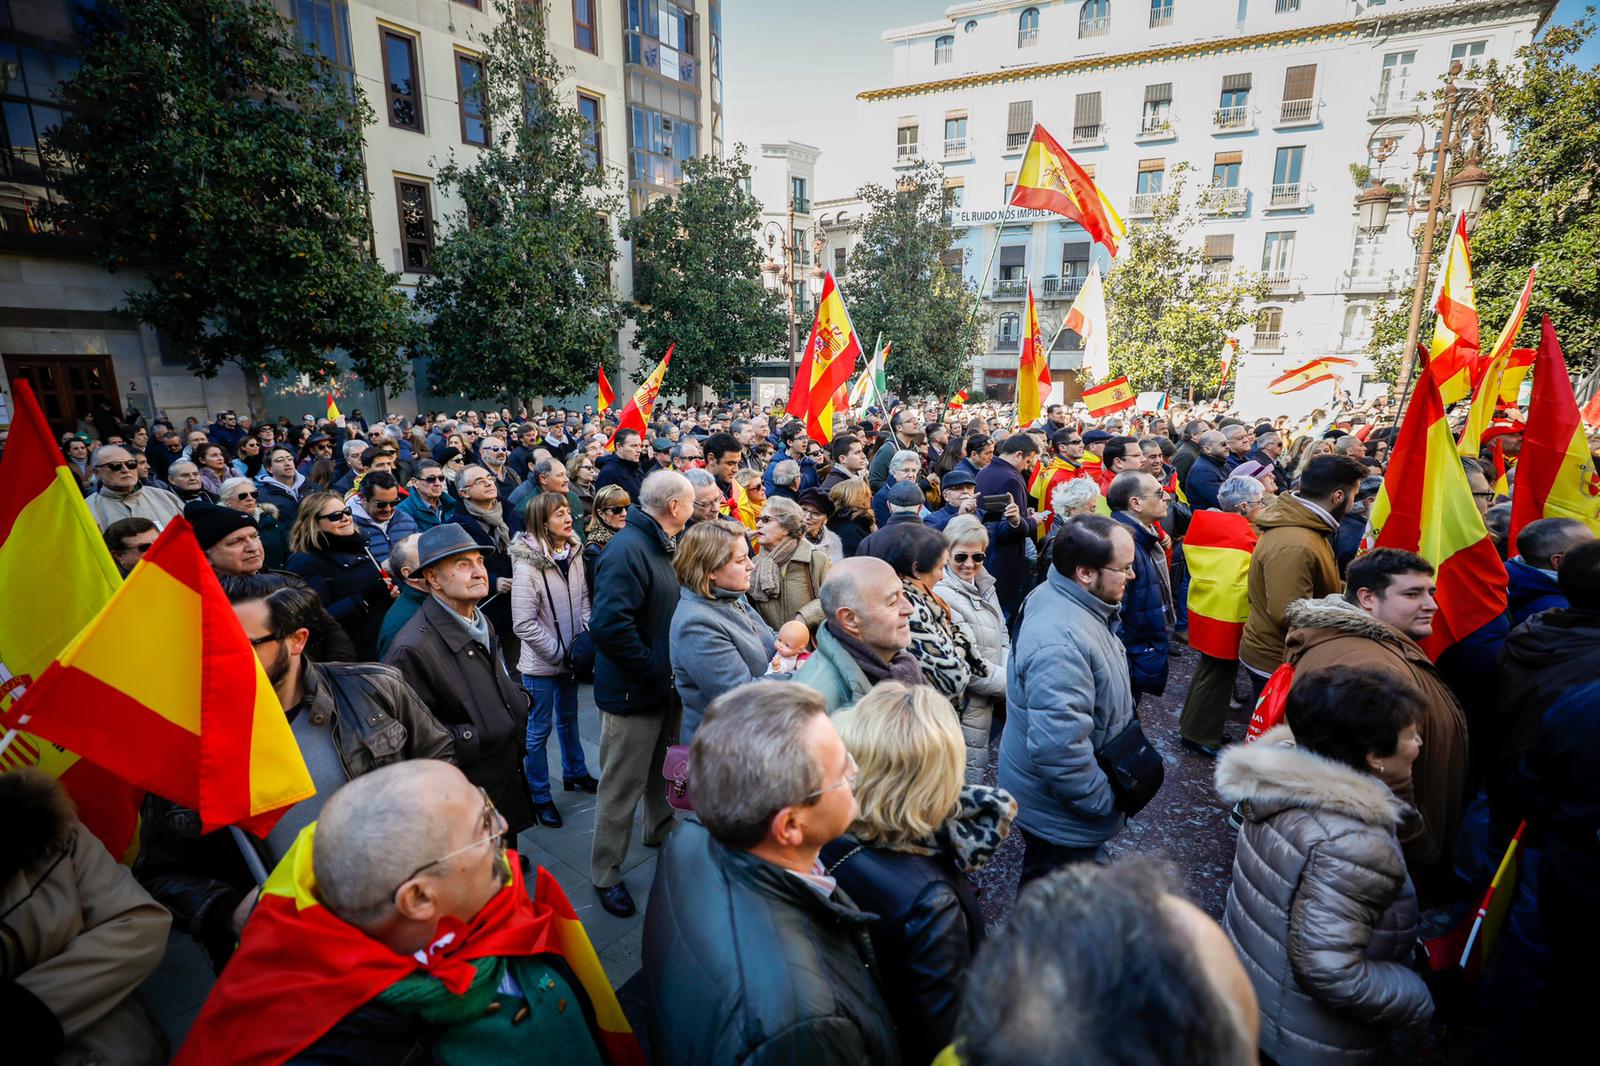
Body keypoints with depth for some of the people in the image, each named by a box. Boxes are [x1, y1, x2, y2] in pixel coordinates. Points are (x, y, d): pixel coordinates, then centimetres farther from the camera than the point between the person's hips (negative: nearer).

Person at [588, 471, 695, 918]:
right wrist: (652, 671, -23)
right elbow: (609, 625, -33)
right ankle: (606, 874, 25)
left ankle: (660, 830, 48)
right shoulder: (627, 550, -25)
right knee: (623, 786, 7)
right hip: (633, 693, -9)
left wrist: (673, 669, 9)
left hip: (666, 686, 9)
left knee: (663, 768, 26)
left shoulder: (660, 546, 8)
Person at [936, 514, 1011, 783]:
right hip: (969, 711, -8)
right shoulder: (942, 596, -19)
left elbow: (1003, 637, 13)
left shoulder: (984, 585, 7)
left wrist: (1009, 675, -5)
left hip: (993, 706, 8)